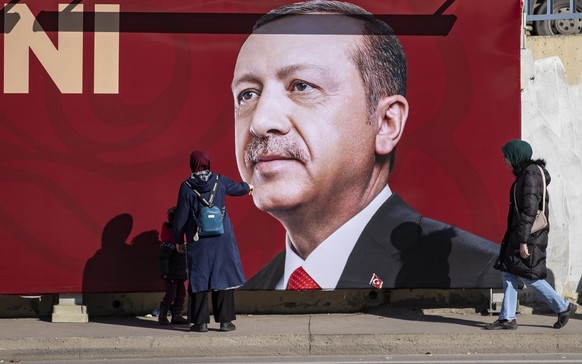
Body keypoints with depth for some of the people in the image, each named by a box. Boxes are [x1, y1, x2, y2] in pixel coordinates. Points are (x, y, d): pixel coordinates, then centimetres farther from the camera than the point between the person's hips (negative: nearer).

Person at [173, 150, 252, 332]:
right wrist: (248, 187, 44)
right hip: (222, 239, 1)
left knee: (199, 280, 5)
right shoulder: (219, 181, -1)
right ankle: (225, 320, 7)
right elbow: (237, 188, 20)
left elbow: (181, 217, -3)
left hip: (198, 241, -1)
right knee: (223, 276, 7)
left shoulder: (187, 187, -6)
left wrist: (179, 240, 9)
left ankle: (201, 322, 4)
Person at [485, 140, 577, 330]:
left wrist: (523, 240, -24)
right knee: (508, 273, 6)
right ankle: (507, 318, 7)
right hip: (518, 234, 10)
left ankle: (563, 307, 6)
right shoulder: (524, 174, 15)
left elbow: (529, 210, -22)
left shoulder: (532, 175, -16)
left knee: (529, 275, -5)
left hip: (530, 235, -10)